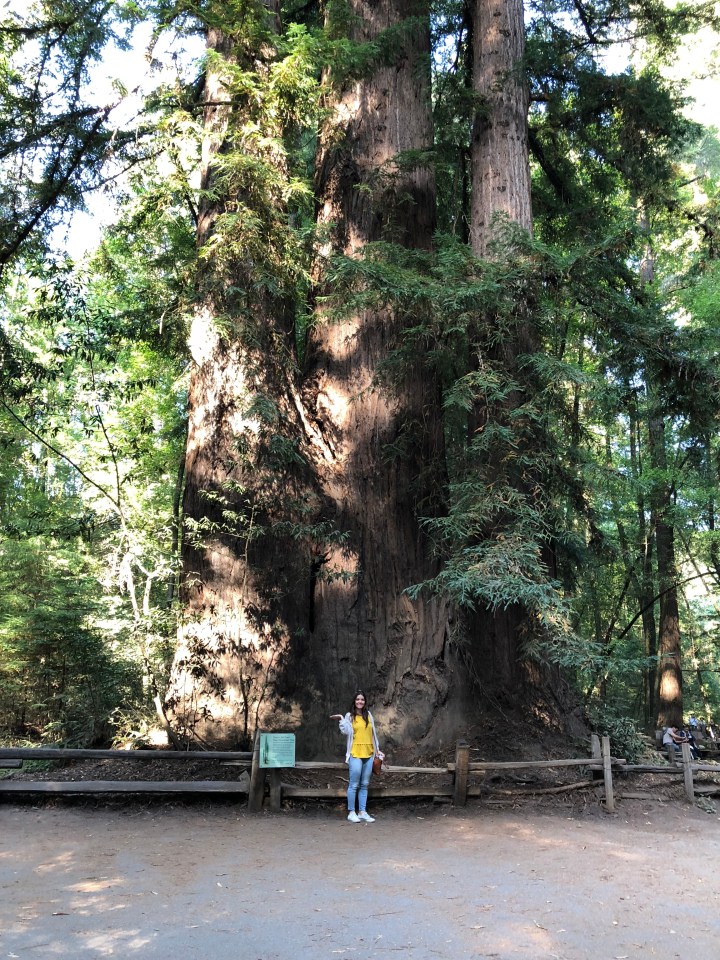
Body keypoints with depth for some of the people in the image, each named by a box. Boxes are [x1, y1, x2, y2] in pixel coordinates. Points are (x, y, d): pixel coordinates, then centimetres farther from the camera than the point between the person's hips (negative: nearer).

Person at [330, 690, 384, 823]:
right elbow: (346, 731, -12)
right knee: (354, 785, -3)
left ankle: (362, 812, 14)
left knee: (364, 785, 8)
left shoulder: (368, 715, 13)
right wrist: (341, 719, -16)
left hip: (368, 754, 4)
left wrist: (377, 750, 16)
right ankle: (351, 812, 4)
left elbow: (373, 733, 17)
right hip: (355, 754, -4)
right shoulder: (350, 716, 2)